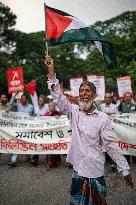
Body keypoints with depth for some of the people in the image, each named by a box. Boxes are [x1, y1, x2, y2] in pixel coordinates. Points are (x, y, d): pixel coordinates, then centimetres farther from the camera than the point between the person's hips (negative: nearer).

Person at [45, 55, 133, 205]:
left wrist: (125, 170, -6)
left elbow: (111, 146, -4)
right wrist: (51, 71, -15)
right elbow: (58, 96, -6)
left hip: (95, 170, -2)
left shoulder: (103, 118, -5)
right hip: (77, 169, 3)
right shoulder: (74, 111, 2)